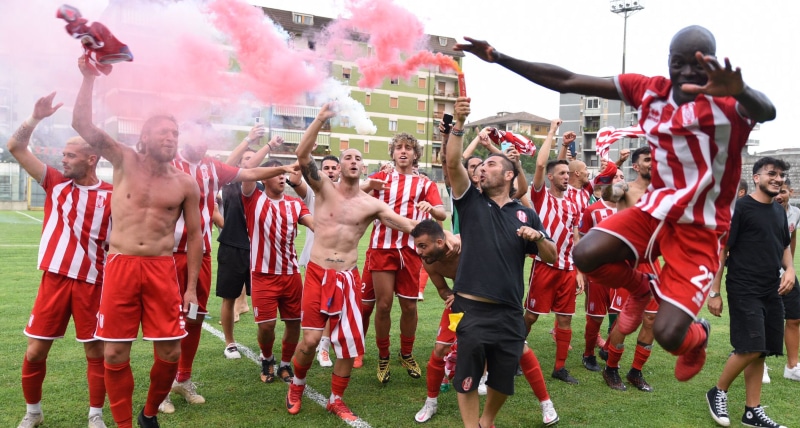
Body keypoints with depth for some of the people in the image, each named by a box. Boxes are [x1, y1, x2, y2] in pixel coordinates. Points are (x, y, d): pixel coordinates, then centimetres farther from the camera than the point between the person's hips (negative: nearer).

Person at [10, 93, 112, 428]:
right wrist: (36, 118, -10)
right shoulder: (55, 183, 4)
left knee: (96, 352, 6)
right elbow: (15, 147, 4)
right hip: (53, 279, 3)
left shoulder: (111, 196, -4)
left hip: (92, 283, -2)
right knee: (35, 351, 8)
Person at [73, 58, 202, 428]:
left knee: (169, 353, 2)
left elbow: (194, 236, 6)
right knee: (115, 354, 2)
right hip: (120, 266, 0)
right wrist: (89, 78, -17)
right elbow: (82, 124, -6)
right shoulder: (125, 161, 4)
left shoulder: (185, 184, 4)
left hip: (162, 270, 1)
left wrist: (191, 287, 3)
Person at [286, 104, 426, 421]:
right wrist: (321, 118, -22)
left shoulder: (371, 204, 3)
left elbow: (410, 225, -1)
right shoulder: (324, 188, -1)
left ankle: (336, 400, 25)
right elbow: (302, 155, -16)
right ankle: (296, 386, 26)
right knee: (310, 339, -6)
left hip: (348, 278, 2)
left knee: (349, 342, 4)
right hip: (317, 274, -2)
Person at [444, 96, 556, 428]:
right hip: (472, 308, -2)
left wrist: (538, 236, -11)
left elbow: (551, 258, 9)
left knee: (504, 377, 15)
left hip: (509, 312, 2)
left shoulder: (526, 214, 9)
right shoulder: (471, 201, 5)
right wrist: (459, 123, -21)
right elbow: (452, 163, -11)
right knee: (467, 375, 6)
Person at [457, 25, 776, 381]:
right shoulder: (649, 90, -3)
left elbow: (766, 111, -41)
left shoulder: (726, 103, -15)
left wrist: (738, 91, -66)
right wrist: (499, 58, -7)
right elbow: (567, 82, -4)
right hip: (656, 210, 4)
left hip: (700, 229, -4)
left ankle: (697, 336, 28)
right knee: (586, 255, -20)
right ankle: (640, 288, 15)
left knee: (668, 334, -14)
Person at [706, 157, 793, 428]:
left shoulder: (779, 211, 13)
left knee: (759, 351, 8)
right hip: (744, 290, -7)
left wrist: (789, 268, 5)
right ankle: (718, 393, 8)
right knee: (751, 348, -13)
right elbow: (721, 250, -10)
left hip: (771, 292, 7)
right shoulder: (739, 208, -8)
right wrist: (714, 292, -13)